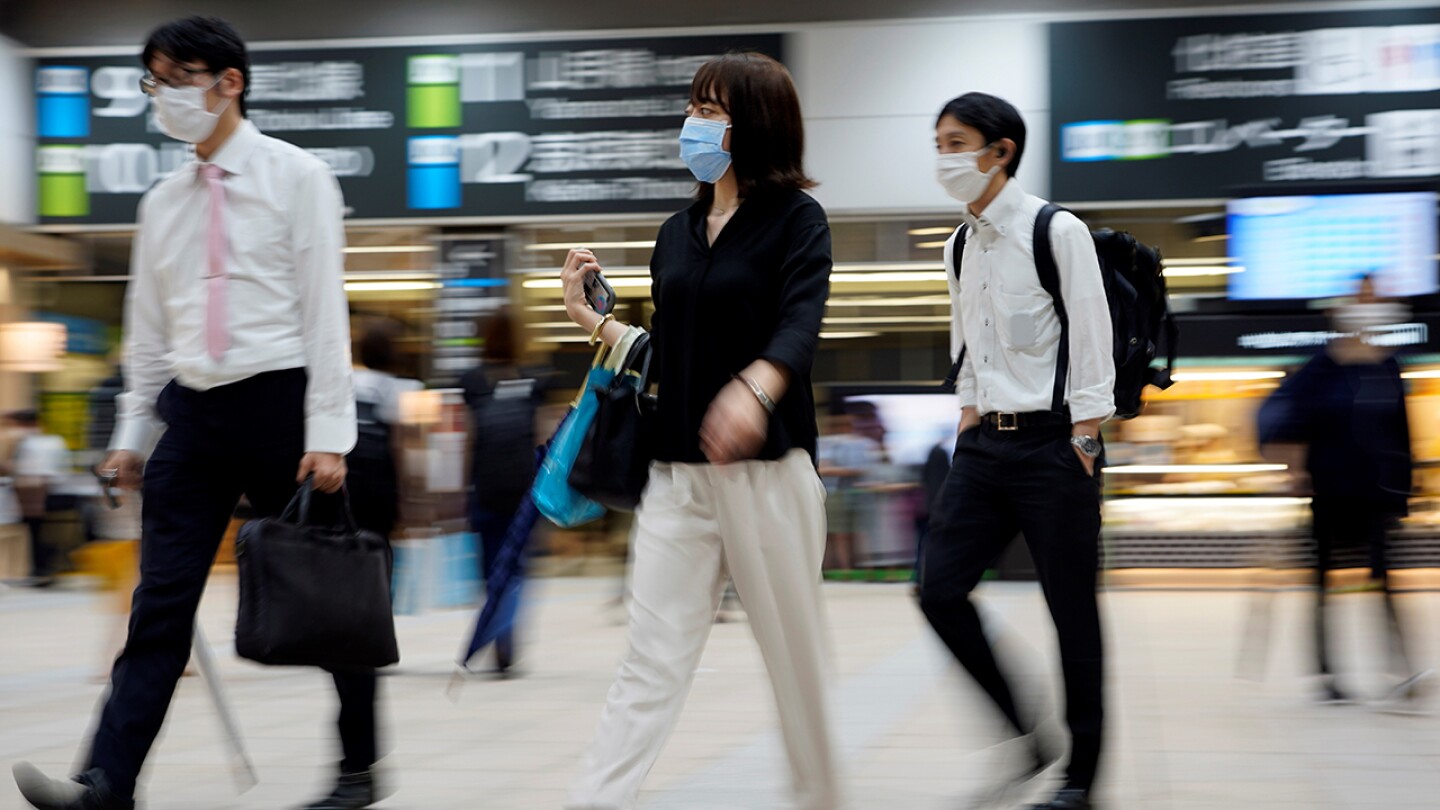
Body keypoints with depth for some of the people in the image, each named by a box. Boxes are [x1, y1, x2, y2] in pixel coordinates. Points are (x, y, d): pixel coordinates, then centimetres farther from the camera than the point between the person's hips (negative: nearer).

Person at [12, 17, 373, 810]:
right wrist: (133, 431, 11)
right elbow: (147, 327, 18)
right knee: (161, 603, -4)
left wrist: (328, 434, -12)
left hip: (277, 398, -4)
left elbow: (323, 308, -7)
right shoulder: (164, 202, 14)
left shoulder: (295, 178, -2)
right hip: (192, 409, 4)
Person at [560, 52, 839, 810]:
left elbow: (800, 325, -21)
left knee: (794, 650, 8)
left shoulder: (795, 218, -4)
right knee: (651, 662, -2)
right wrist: (589, 317, 6)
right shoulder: (677, 233, 13)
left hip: (767, 469, -4)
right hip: (677, 472, 5)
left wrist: (753, 390, -40)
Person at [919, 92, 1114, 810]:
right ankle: (1022, 734, 14)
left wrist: (1082, 450, -13)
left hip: (1051, 443, -6)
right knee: (941, 588, -3)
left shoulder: (1057, 232, -8)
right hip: (985, 445, 7)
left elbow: (1091, 345, -9)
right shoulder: (959, 245, 11)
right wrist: (968, 424, 14)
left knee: (1072, 610, 0)